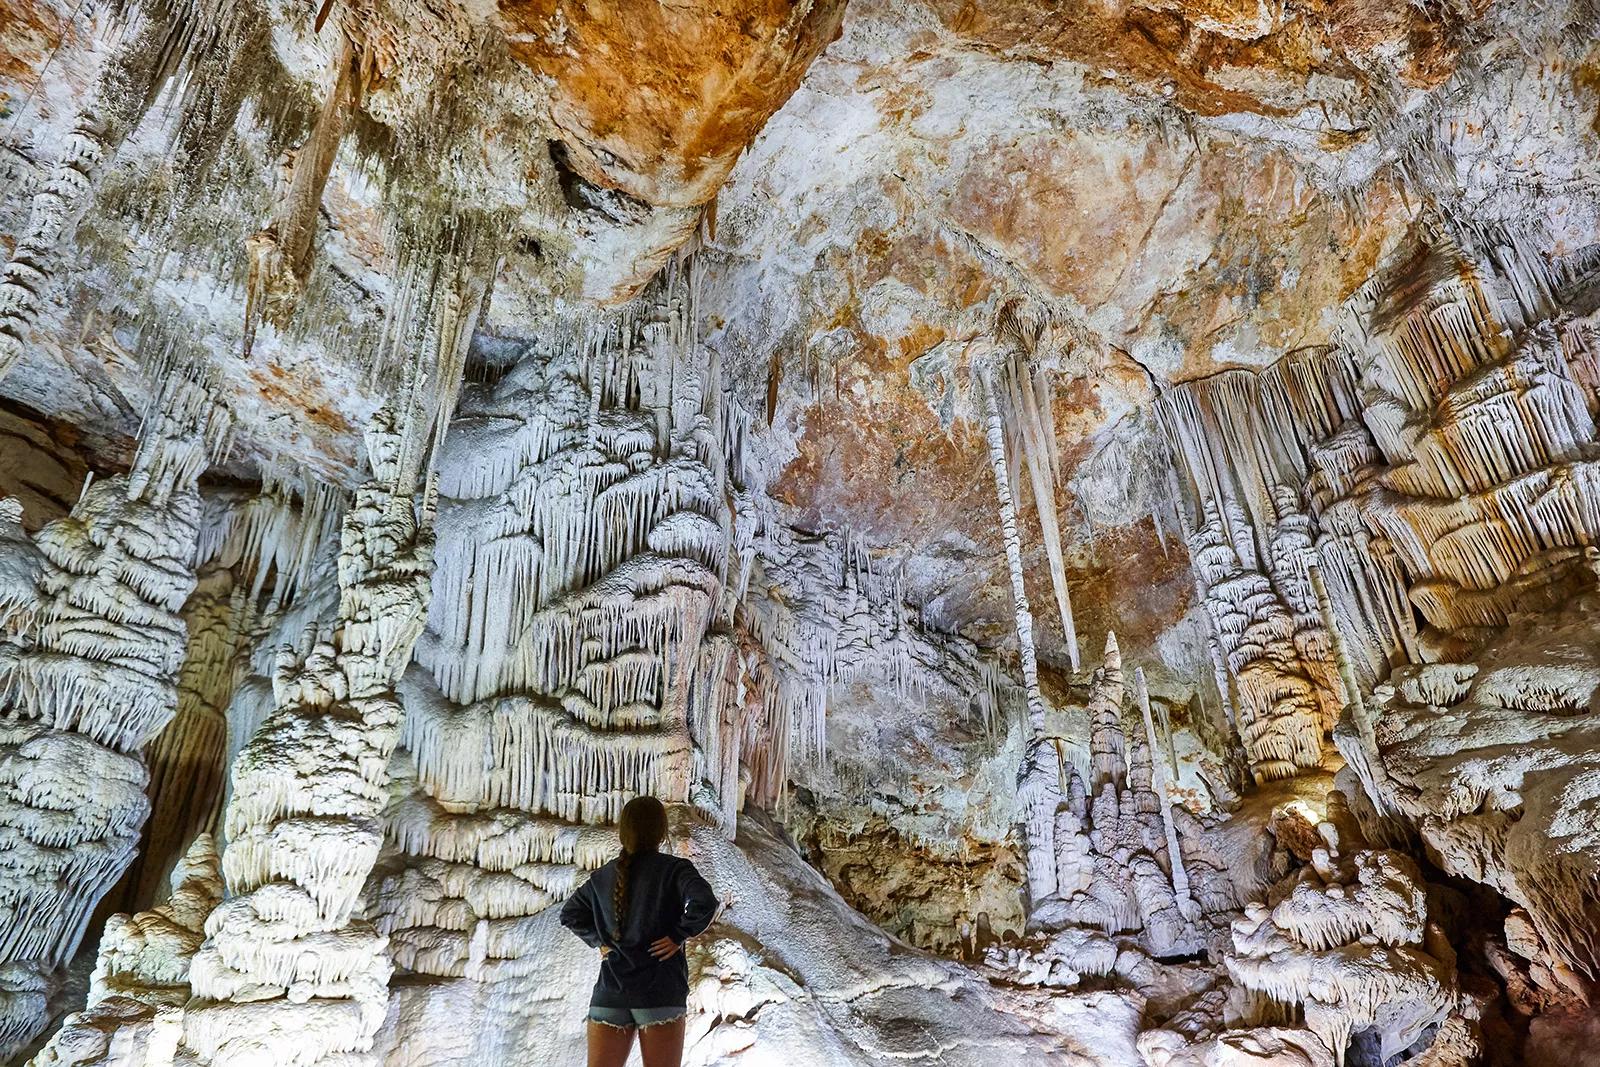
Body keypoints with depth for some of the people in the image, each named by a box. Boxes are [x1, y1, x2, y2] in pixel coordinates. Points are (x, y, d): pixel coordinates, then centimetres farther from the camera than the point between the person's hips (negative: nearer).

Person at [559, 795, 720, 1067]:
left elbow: (570, 914, 19)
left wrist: (599, 941, 14)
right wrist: (679, 935, -11)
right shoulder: (674, 869, -7)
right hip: (660, 992, -4)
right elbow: (704, 903, -23)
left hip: (610, 992, 4)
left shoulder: (603, 875, 10)